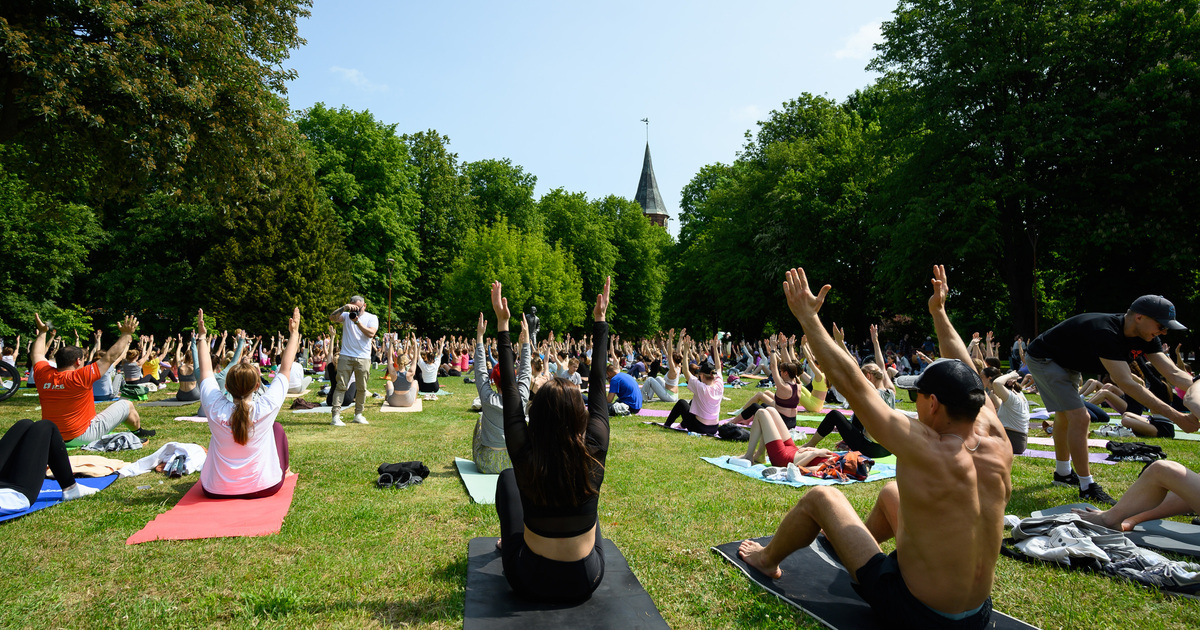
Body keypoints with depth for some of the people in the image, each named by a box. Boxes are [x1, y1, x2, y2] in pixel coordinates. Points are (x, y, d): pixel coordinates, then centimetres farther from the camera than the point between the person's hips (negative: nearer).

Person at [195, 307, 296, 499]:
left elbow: (206, 371, 1)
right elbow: (285, 369, -8)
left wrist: (202, 337, 14)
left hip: (215, 491, 2)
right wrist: (294, 334, 4)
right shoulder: (266, 409, -21)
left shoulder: (215, 409, -16)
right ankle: (283, 471, 39)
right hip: (264, 488, -2)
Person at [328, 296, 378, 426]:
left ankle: (358, 414, 18)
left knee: (362, 388, 6)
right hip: (346, 356, 0)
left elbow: (371, 333, -9)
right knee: (341, 386, -5)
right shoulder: (346, 315, 10)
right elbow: (332, 318, -6)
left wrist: (357, 322, -14)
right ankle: (336, 415, -4)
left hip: (363, 358, 0)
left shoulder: (372, 318, 7)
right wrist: (344, 307, -15)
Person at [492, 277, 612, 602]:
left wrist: (503, 324, -8)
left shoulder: (525, 457, -24)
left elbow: (510, 391, -14)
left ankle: (508, 541, 40)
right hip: (585, 583, 1)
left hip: (530, 582, -1)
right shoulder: (593, 455, -22)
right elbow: (598, 386, -12)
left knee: (507, 477, 19)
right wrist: (600, 321, -4)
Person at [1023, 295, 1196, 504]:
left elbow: (1174, 373, -12)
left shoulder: (1145, 338, -9)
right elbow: (1126, 384, -41)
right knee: (1080, 418, -16)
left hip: (1067, 363, 10)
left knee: (1064, 418, 21)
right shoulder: (1105, 333, -38)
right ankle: (1087, 488, -6)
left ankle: (1062, 473, 39)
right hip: (1042, 359, -10)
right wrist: (1175, 416, -42)